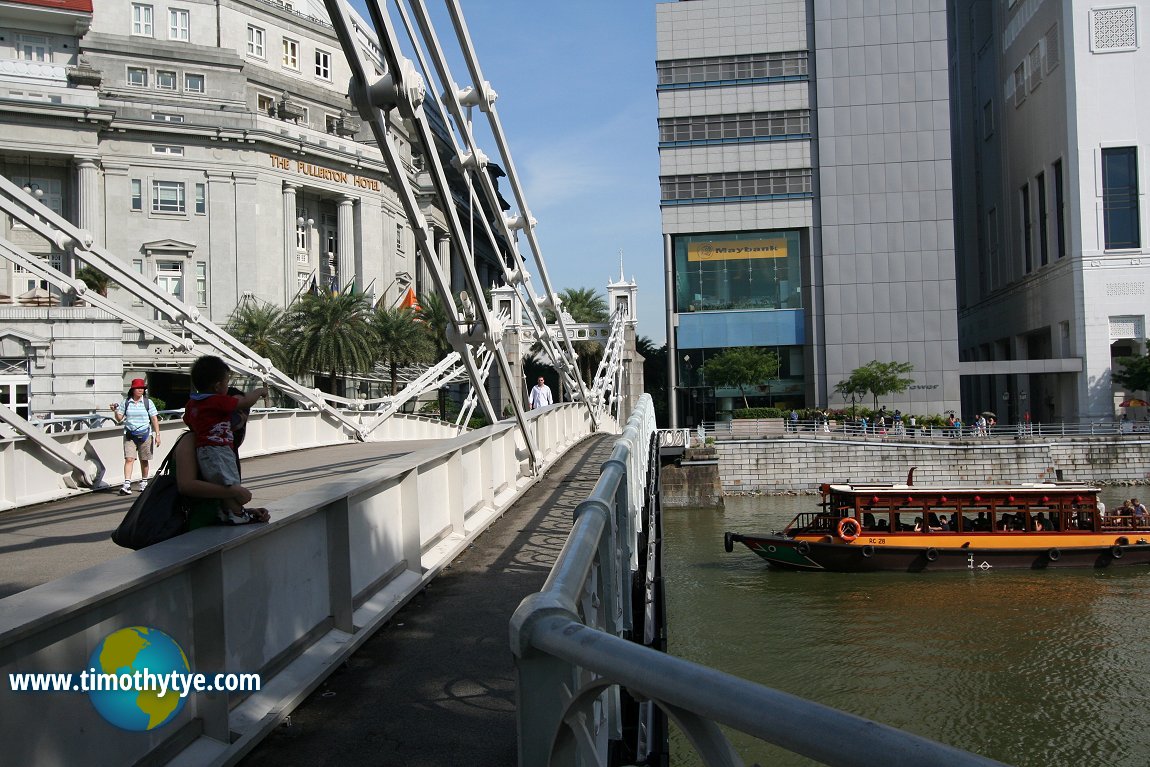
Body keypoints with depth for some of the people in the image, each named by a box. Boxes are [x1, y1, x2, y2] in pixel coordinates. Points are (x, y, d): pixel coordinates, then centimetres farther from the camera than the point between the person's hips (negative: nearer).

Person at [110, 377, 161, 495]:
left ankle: (144, 482, 25)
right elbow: (119, 419, 9)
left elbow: (154, 419, 3)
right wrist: (115, 411, -11)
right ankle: (127, 485, -18)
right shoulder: (126, 402, 4)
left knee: (144, 460, 8)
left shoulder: (148, 402, 2)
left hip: (145, 434, 0)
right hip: (129, 435, 0)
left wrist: (157, 434, -2)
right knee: (129, 459, -12)